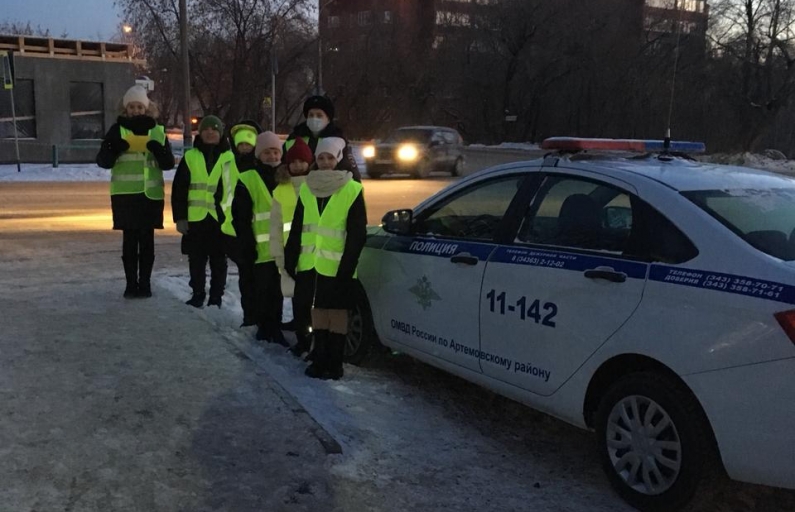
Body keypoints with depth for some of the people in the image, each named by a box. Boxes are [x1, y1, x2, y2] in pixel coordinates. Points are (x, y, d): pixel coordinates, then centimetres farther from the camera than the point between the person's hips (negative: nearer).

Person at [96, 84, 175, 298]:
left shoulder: (157, 130, 6)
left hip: (151, 194, 1)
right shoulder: (117, 130, 4)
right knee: (129, 240, 0)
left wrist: (157, 148, -18)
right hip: (125, 194, -1)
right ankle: (131, 284, 7)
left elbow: (168, 163, 1)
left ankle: (145, 283, 10)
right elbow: (103, 161, -1)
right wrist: (115, 148, -21)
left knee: (146, 240, 2)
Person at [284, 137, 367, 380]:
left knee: (337, 312, 3)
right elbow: (296, 228, 12)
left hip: (336, 266, -4)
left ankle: (335, 363, 12)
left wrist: (347, 267, -13)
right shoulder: (307, 189, 8)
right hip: (311, 264, 4)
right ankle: (320, 358, 23)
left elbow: (357, 234, -8)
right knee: (318, 309, 12)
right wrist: (290, 260, 7)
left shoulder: (352, 190, -6)